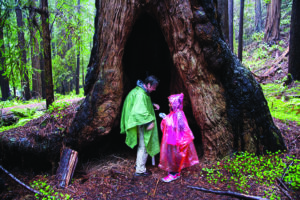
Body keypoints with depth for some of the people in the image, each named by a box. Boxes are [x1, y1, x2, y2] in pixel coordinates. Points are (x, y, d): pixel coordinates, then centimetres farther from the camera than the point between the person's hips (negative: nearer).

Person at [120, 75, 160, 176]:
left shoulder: (141, 91, 9)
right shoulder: (140, 94, -24)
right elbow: (140, 111, -32)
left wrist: (152, 104, 12)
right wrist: (149, 122, -28)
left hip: (143, 123, 11)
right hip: (142, 124, -11)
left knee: (142, 145, 22)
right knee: (143, 146, -1)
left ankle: (139, 163, 38)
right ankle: (140, 170, 11)